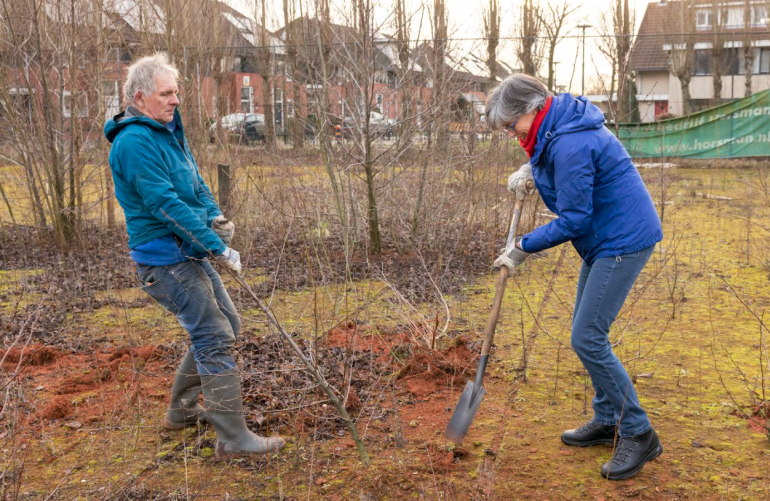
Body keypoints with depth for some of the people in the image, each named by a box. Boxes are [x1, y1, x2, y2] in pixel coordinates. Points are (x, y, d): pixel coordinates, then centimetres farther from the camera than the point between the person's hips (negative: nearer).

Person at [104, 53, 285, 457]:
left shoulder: (169, 130, 13)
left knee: (225, 323, 17)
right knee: (215, 338, -11)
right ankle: (233, 438, -5)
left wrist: (215, 217, -3)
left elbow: (194, 183, 18)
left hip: (190, 253, 10)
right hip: (165, 259, -10)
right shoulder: (135, 141, -18)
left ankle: (181, 409, 29)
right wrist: (217, 248, -22)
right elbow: (163, 203, -24)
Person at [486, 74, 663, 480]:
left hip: (623, 241, -11)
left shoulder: (570, 146, -26)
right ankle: (607, 420, 28)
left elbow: (572, 220, -23)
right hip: (604, 239, 11)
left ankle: (638, 434, 1)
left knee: (587, 339, -10)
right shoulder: (557, 129, 5)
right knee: (587, 332, 15)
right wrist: (532, 170, 9)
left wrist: (523, 247, -12)